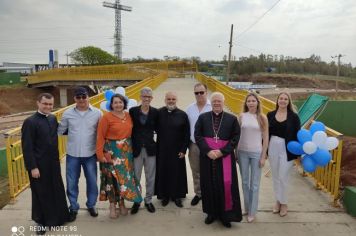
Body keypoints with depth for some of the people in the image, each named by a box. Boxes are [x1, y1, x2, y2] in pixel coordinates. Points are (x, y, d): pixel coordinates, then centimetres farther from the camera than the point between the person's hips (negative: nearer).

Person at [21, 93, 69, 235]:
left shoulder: (53, 118, 4)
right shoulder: (30, 122, -15)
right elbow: (27, 147, -16)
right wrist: (33, 167, -17)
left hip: (53, 163, 6)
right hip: (39, 165, -6)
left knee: (57, 190, 17)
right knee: (41, 193, 10)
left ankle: (58, 217, 37)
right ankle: (41, 222, 30)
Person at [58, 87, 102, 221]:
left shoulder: (97, 113, -6)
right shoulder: (68, 113, -3)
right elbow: (60, 130, 8)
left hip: (90, 154, -1)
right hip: (72, 154, 1)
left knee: (92, 181, 12)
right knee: (71, 183, 11)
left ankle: (91, 205, 34)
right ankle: (73, 207, 32)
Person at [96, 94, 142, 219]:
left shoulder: (128, 115, 6)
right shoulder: (106, 117, -8)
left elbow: (131, 132, 9)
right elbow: (100, 137, -10)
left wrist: (131, 148, 3)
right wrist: (100, 154, -13)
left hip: (126, 151, 5)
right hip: (111, 151, -4)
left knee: (125, 176, 10)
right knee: (112, 177, 3)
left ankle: (122, 203, 27)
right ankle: (112, 206, 18)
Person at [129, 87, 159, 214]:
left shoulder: (155, 112, -1)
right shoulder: (133, 110, -3)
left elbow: (157, 128, 5)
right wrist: (130, 145, -6)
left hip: (150, 148, 1)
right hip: (136, 148, 0)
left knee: (150, 177, 12)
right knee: (135, 177, 10)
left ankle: (148, 200, 30)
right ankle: (136, 201, 30)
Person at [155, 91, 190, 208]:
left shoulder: (182, 114, -6)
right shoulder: (159, 113, -4)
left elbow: (186, 134, -3)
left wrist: (183, 150, -6)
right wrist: (156, 146, -1)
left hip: (177, 150, 0)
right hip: (162, 149, 1)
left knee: (177, 172, 9)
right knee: (163, 172, 11)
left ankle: (177, 195, 26)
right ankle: (164, 195, 27)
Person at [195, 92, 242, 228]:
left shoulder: (232, 119, 2)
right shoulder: (203, 117, 5)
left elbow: (235, 138, -2)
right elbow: (197, 135, 0)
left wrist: (222, 151, -13)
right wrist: (207, 151, -13)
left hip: (225, 156, -1)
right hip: (207, 157, 1)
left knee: (226, 184, 0)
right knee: (209, 185, 9)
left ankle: (226, 214, 17)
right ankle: (211, 212, 25)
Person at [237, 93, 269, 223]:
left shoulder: (262, 118, -4)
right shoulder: (242, 116, 0)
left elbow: (265, 138, -2)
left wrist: (263, 156, -5)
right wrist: (236, 152, 4)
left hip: (256, 153, -2)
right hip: (242, 152, 2)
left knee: (254, 184, 6)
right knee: (245, 182, 13)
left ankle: (252, 212, 20)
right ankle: (246, 208, 31)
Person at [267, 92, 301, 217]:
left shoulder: (293, 116, -6)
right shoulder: (270, 115, 1)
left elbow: (298, 135, -3)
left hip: (287, 150, -3)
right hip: (272, 148, 3)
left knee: (283, 177, 3)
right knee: (275, 177, 14)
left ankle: (284, 203, 24)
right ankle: (278, 201, 31)